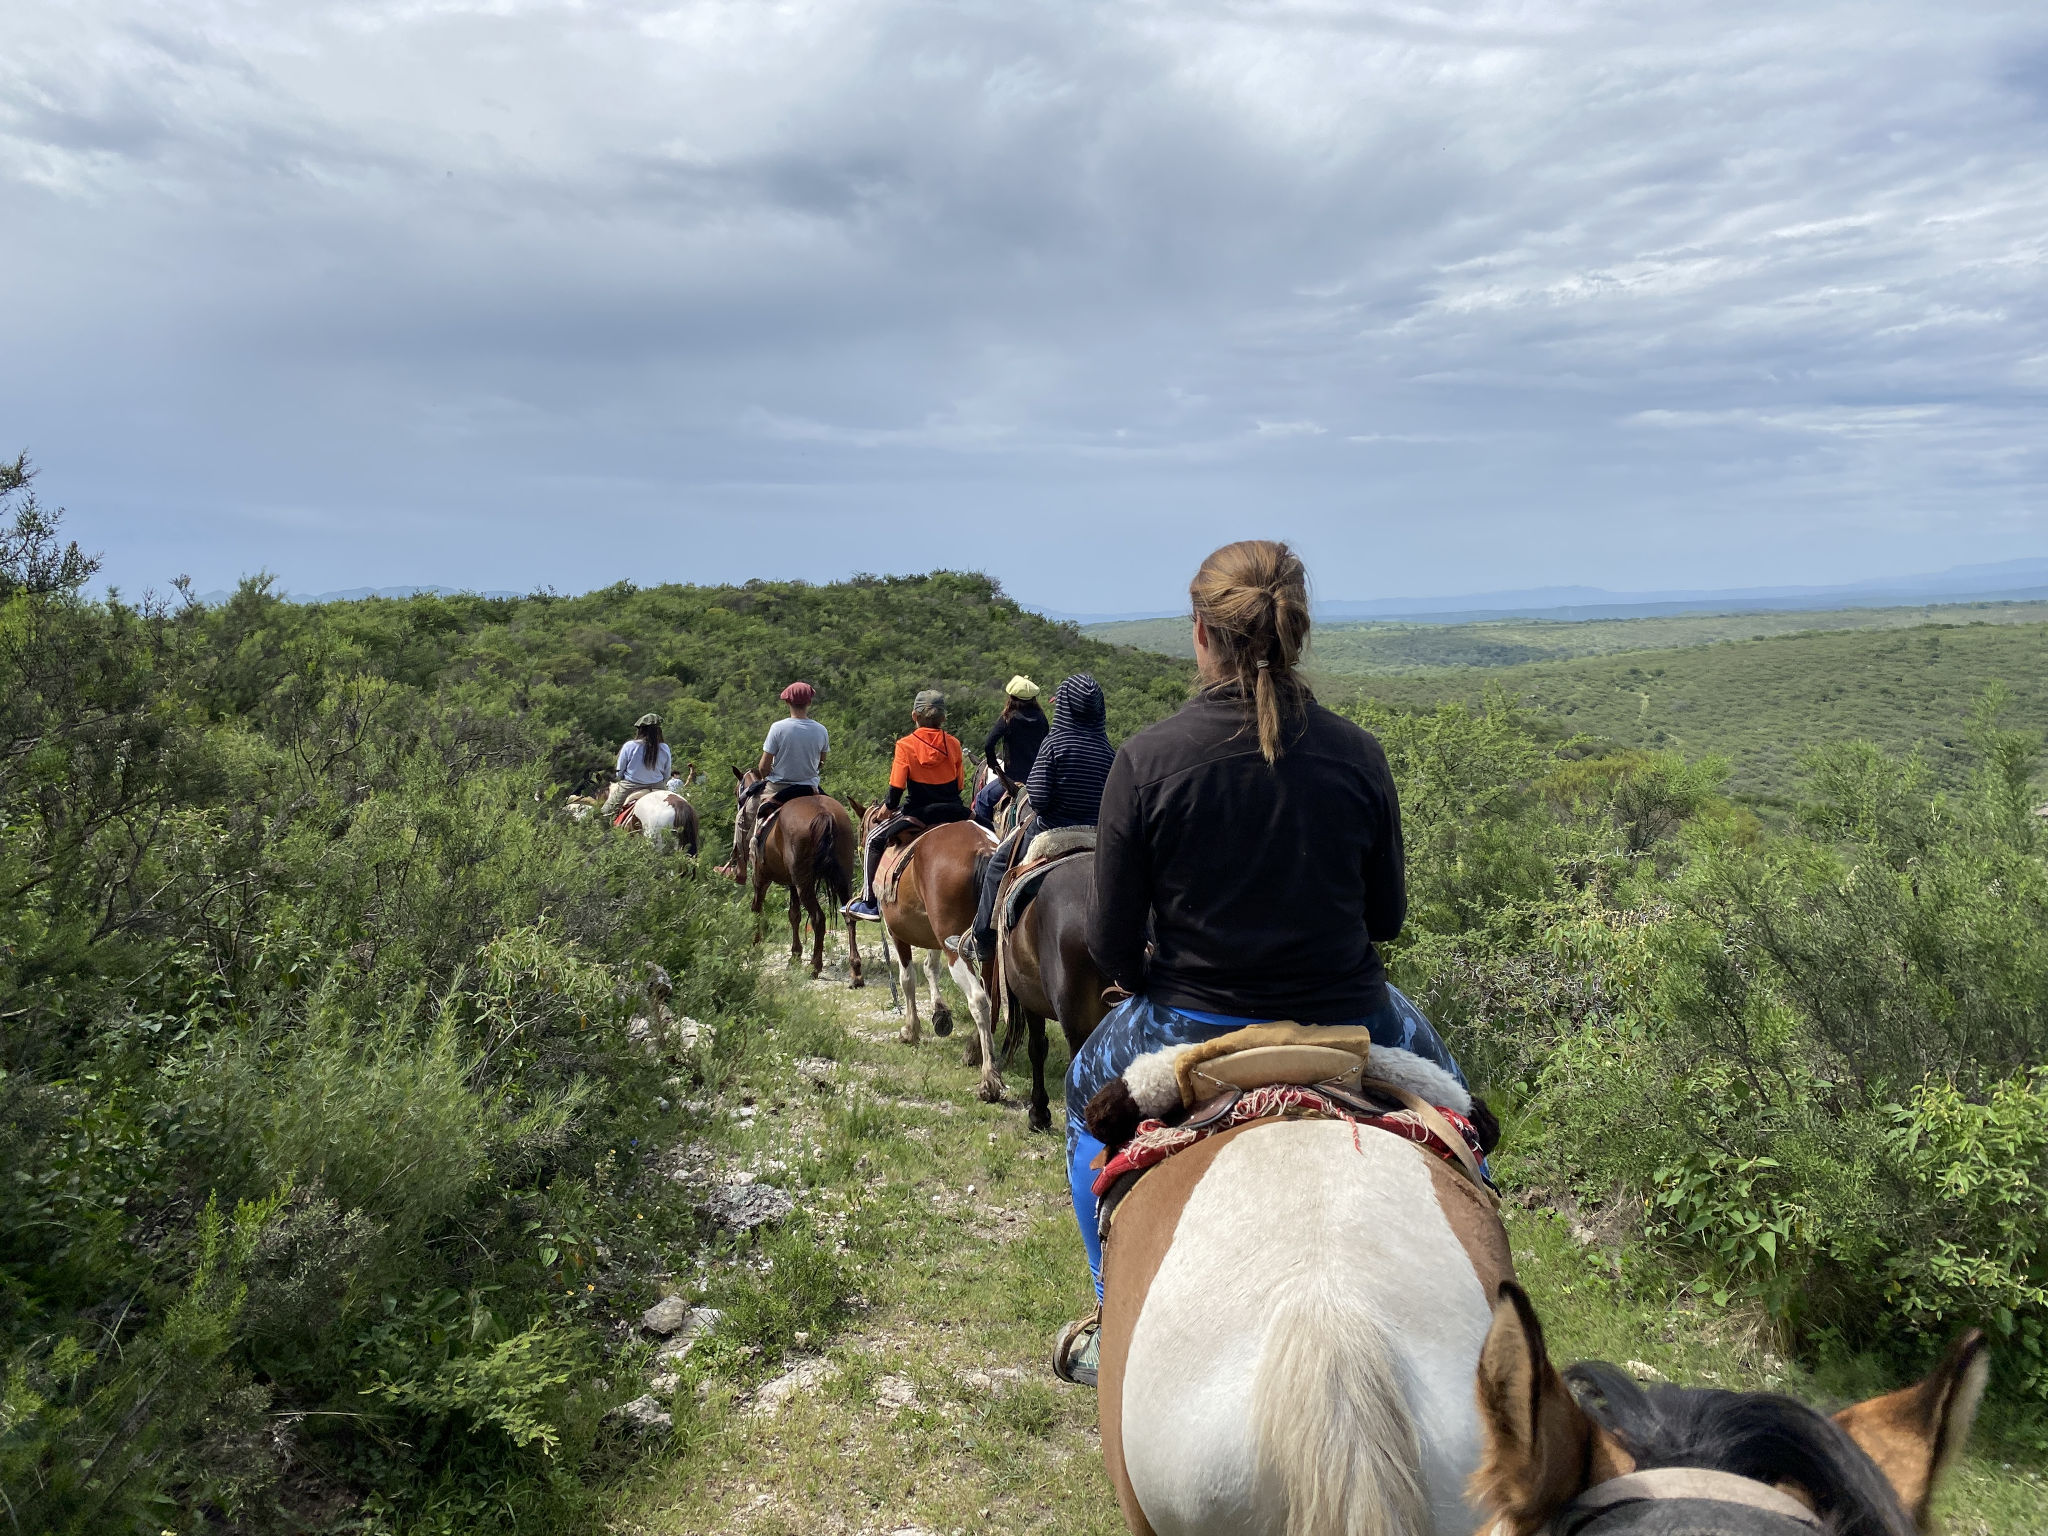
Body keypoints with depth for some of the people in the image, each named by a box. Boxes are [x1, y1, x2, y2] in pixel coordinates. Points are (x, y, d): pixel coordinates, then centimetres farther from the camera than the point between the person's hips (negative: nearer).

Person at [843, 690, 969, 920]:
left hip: (919, 813, -3)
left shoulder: (906, 745, -10)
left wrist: (890, 808, 7)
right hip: (951, 812, 4)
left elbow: (897, 786, -11)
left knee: (875, 839, 17)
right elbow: (958, 784, 7)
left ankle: (869, 903, 14)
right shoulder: (953, 744, 0)